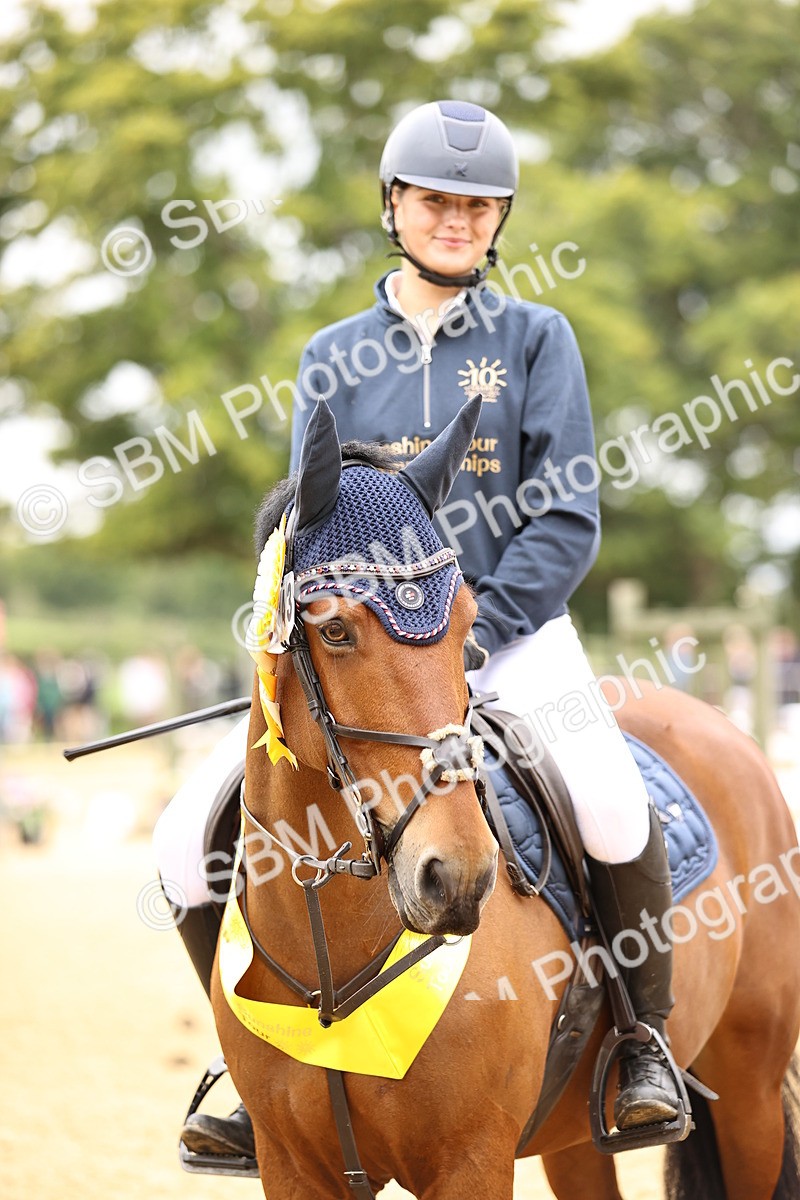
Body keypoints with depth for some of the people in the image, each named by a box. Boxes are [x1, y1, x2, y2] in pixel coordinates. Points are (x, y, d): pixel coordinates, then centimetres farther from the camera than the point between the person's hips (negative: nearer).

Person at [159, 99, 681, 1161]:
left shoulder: (536, 338, 4)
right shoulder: (335, 357, 10)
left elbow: (567, 517, -3)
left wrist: (476, 631, -15)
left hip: (518, 630, -2)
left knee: (613, 813, -28)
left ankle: (644, 1036, -4)